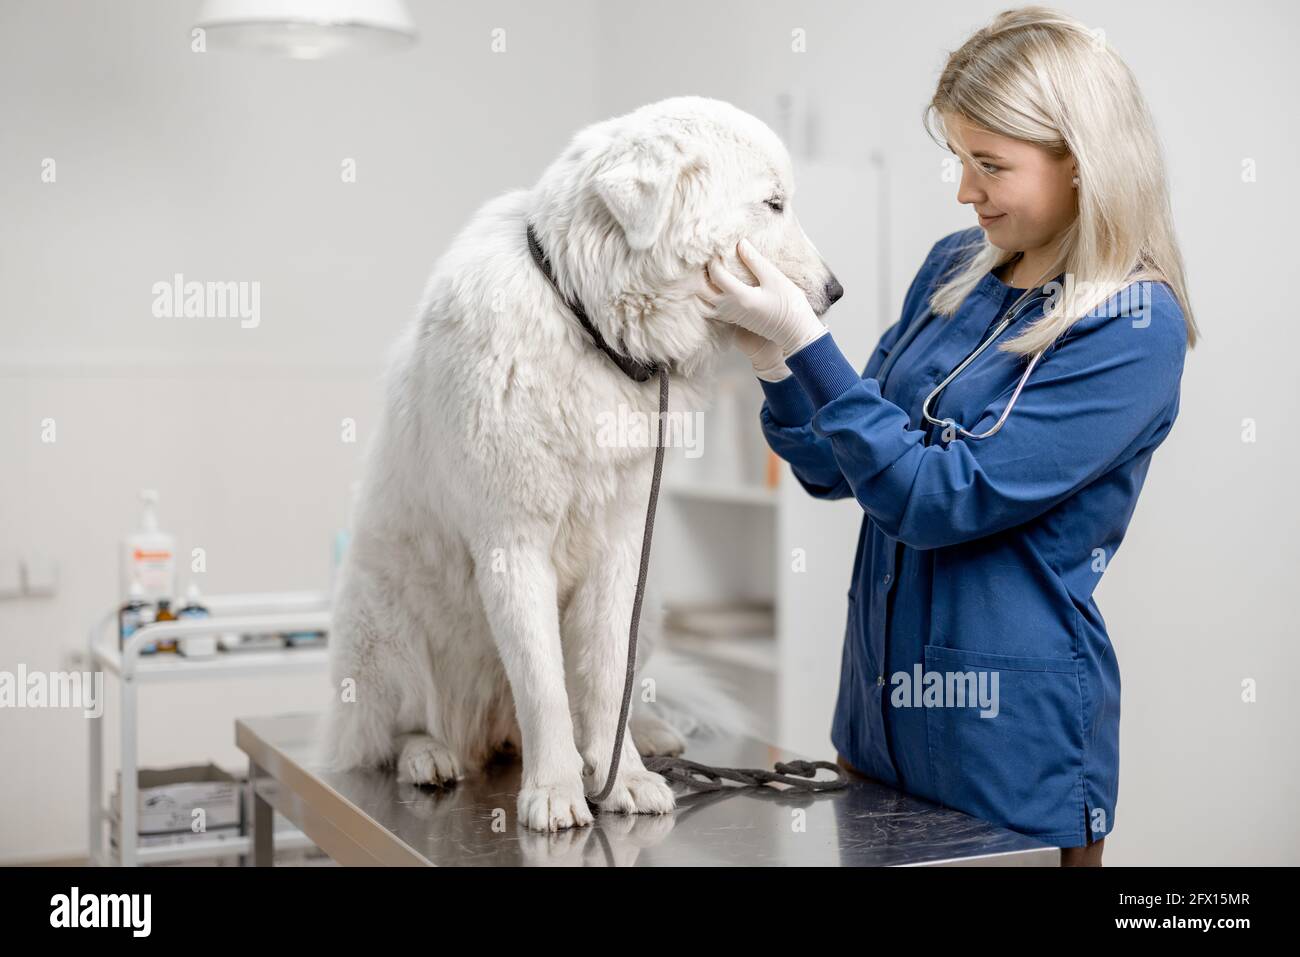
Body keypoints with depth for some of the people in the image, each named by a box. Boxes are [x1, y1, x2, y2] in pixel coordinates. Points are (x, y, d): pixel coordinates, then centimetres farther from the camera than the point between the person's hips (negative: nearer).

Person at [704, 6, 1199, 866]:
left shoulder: (1134, 329, -16)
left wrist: (804, 342, -23)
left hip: (1012, 730, -6)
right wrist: (775, 363, -10)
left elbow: (938, 498, -22)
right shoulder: (954, 269, 3)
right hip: (881, 697, 6)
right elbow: (836, 469, 7)